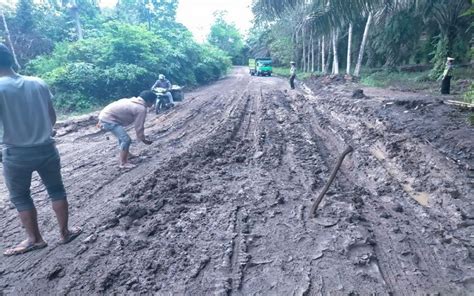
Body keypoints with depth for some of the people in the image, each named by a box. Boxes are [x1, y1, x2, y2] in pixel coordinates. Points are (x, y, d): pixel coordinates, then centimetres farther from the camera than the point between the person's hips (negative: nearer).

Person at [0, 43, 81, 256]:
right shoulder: (38, 83, -2)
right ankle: (65, 232, 26)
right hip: (46, 148, 4)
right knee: (56, 190, 17)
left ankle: (35, 240, 28)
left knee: (20, 198, 16)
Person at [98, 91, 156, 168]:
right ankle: (123, 163, 1)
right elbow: (139, 127, -11)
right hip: (108, 119, -10)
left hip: (105, 115, 10)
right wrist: (143, 139, 2)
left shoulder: (135, 101, 13)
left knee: (122, 136, 28)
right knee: (126, 139, -11)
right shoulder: (141, 109, -15)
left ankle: (124, 153, 46)